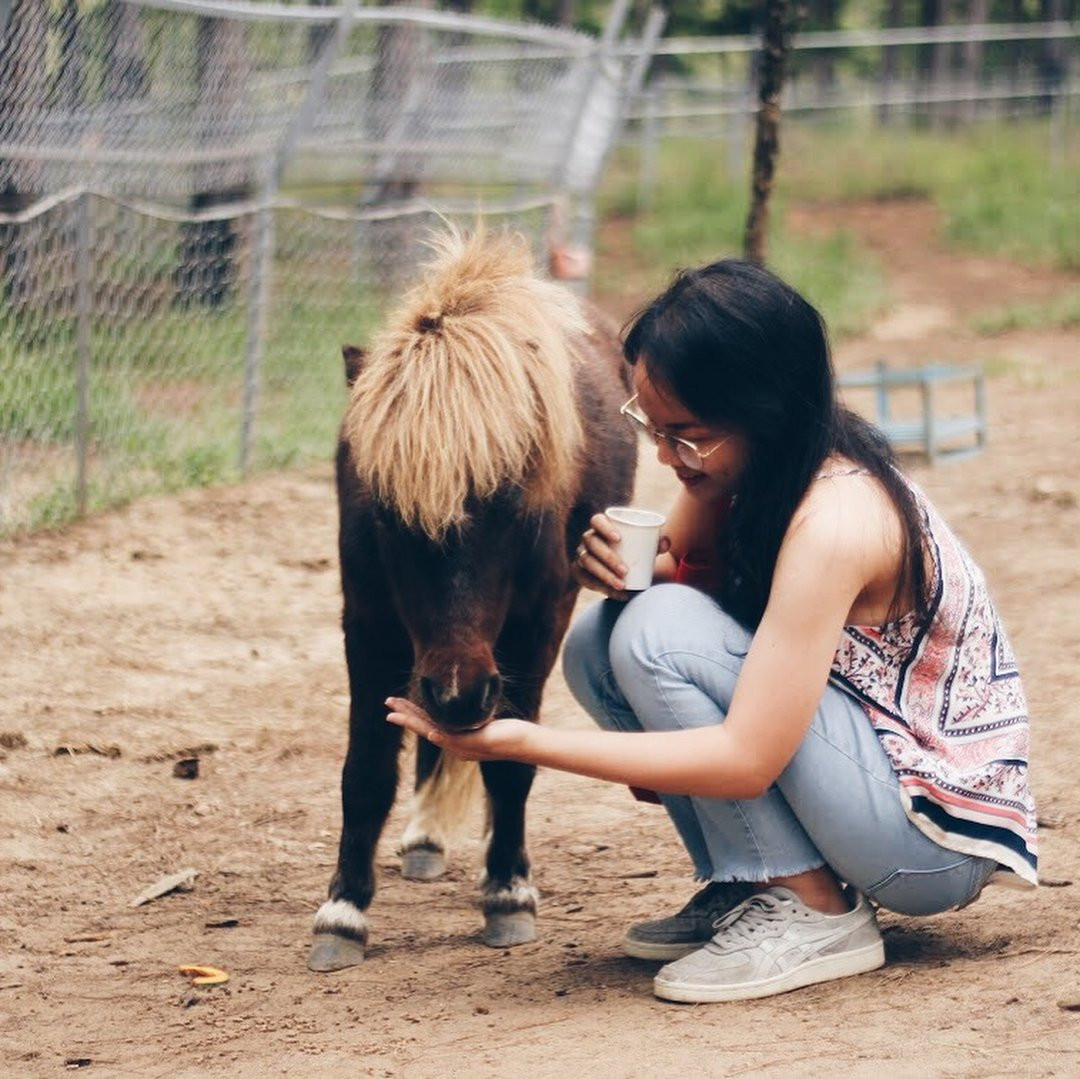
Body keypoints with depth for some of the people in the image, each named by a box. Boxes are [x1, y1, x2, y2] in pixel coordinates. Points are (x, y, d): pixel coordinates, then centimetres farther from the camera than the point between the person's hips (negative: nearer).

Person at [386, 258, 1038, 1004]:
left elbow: (746, 760, -30)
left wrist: (521, 742, -30)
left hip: (942, 844, -8)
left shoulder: (833, 521, -28)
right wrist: (620, 563, -18)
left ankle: (813, 914, -13)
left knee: (661, 632, -24)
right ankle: (748, 887, 3)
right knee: (599, 640, -4)